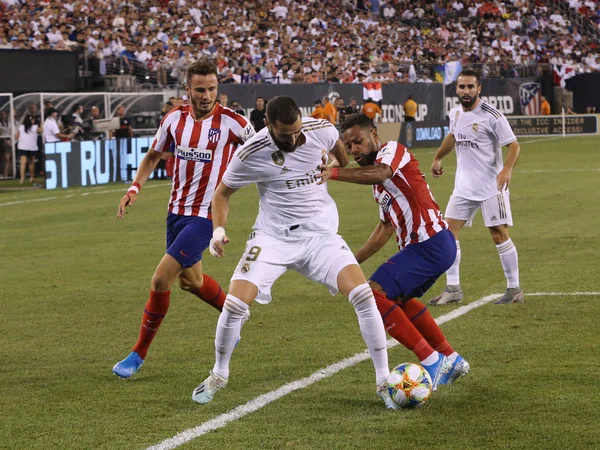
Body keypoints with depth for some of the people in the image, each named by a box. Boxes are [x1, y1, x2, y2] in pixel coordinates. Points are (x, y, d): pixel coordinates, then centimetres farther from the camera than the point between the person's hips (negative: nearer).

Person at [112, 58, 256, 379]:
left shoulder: (231, 122, -15)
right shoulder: (175, 118, -1)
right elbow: (153, 155, 14)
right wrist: (135, 188, 2)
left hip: (205, 215, -6)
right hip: (177, 209, 6)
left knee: (161, 278, -13)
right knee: (190, 280, 22)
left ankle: (139, 353, 1)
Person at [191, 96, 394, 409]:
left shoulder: (321, 130, -11)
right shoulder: (252, 154, -17)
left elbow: (337, 146, 16)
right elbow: (223, 192, 0)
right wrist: (218, 228, -16)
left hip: (320, 234, 1)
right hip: (273, 237, -1)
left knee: (363, 296, -18)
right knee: (234, 304, -15)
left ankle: (384, 381, -4)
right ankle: (219, 374, 14)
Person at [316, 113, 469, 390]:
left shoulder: (393, 150, -7)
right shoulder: (378, 183, 22)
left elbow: (381, 173, -30)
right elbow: (386, 227, 31)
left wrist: (335, 173, -42)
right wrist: (355, 260, 28)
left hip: (430, 244, -11)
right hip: (432, 246, 11)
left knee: (374, 294, -18)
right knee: (398, 298, 30)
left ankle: (430, 360, -14)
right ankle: (451, 360, 34)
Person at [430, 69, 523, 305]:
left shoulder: (492, 116, -15)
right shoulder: (455, 113, 6)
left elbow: (514, 145, -14)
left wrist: (507, 169, -30)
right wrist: (438, 158, 35)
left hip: (491, 186, -6)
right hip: (464, 186, 6)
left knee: (499, 235, -4)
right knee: (448, 232, -1)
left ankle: (514, 289, 7)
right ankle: (453, 288, 6)